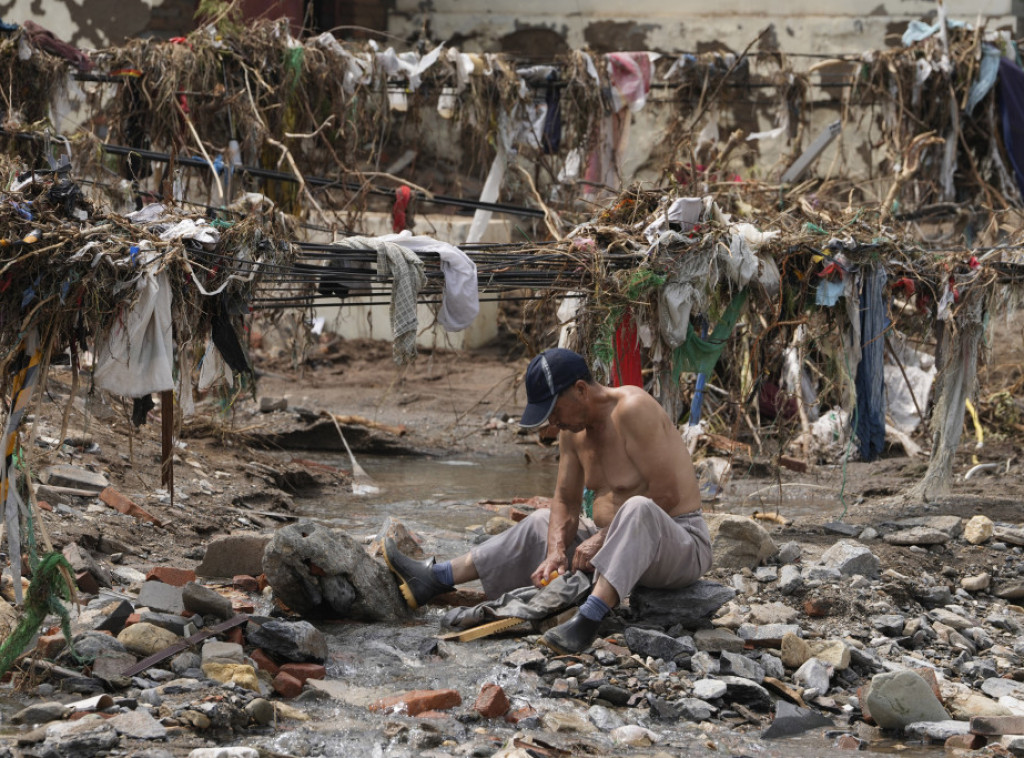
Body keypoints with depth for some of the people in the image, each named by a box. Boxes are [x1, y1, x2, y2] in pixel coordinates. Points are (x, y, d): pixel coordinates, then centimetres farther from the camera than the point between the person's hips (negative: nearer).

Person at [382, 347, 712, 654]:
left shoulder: (631, 410, -22)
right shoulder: (573, 428, 5)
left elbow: (666, 495, -26)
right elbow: (566, 502, 7)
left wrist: (603, 538, -22)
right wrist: (556, 552, -12)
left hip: (680, 543, -9)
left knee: (637, 510, -40)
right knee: (541, 524, 17)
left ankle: (588, 619, -49)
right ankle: (434, 578, 16)